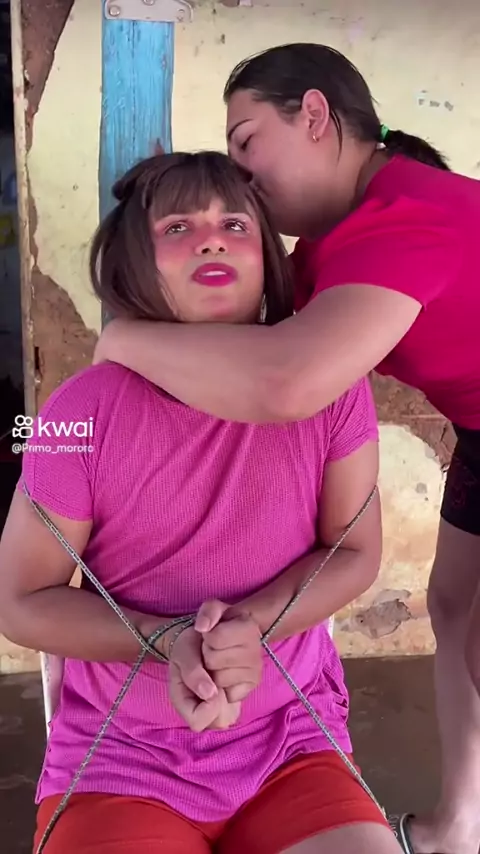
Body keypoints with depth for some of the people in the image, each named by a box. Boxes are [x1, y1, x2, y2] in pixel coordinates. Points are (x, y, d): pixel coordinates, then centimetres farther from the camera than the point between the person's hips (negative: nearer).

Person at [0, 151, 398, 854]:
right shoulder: (84, 412, -14)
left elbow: (355, 553, -1)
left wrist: (252, 624, -19)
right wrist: (168, 641, -20)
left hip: (292, 748, 2)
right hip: (121, 760, -1)